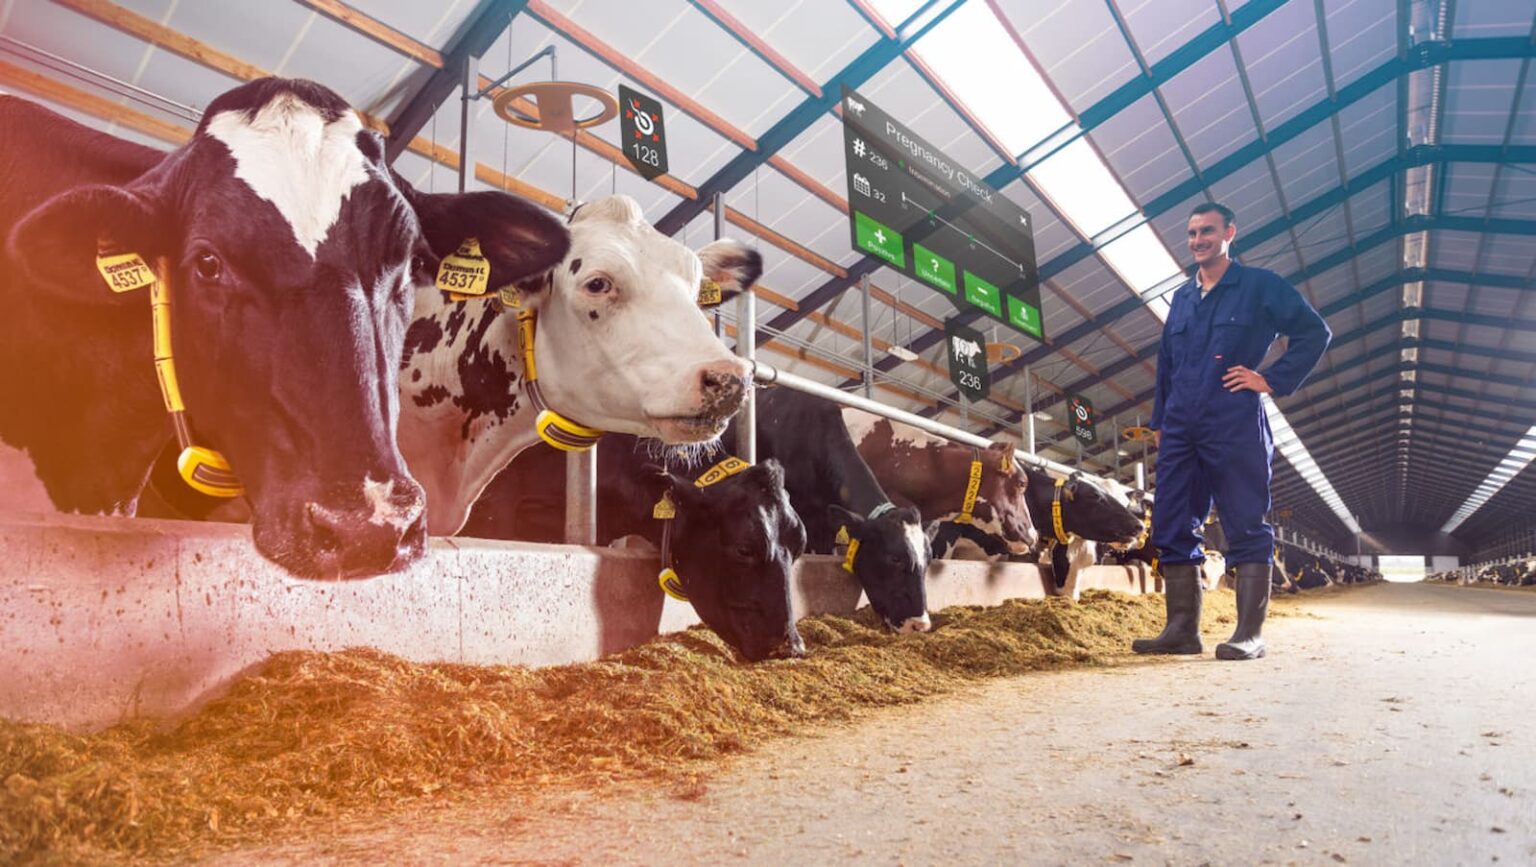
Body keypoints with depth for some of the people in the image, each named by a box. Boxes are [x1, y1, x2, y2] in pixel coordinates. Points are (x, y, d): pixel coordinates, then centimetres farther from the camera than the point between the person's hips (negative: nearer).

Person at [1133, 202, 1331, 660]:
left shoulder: (1260, 286, 4)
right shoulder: (1181, 297, 20)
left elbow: (1314, 331, 2)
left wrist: (1273, 379, -5)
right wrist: (1159, 420, 16)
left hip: (1235, 427, -6)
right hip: (1181, 430, 6)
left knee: (1246, 529, -3)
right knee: (1172, 530, 3)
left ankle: (1249, 634, 0)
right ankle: (1182, 629, 9)